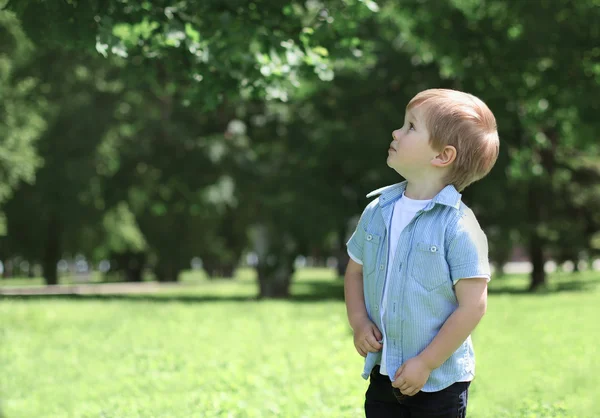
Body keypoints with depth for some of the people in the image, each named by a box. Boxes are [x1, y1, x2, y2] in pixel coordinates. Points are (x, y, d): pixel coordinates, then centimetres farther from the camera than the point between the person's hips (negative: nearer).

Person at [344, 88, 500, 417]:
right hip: (383, 374, 6)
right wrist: (359, 323, -1)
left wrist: (426, 363, -16)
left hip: (440, 381, -6)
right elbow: (355, 270, 16)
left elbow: (472, 306, -17)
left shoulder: (458, 226, -17)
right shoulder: (377, 212, 2)